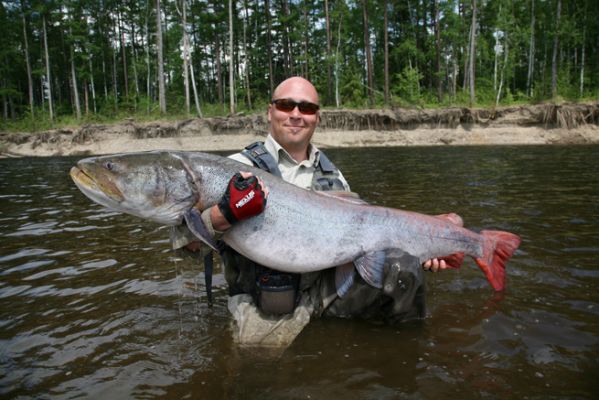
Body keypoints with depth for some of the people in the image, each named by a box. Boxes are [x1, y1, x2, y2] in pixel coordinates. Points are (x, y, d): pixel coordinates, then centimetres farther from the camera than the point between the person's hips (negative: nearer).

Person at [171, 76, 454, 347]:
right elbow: (184, 238, -14)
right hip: (264, 308, -3)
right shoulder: (239, 169, -7)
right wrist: (226, 214, -35)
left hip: (326, 288, 3)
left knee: (400, 266, -13)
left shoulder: (331, 175, 10)